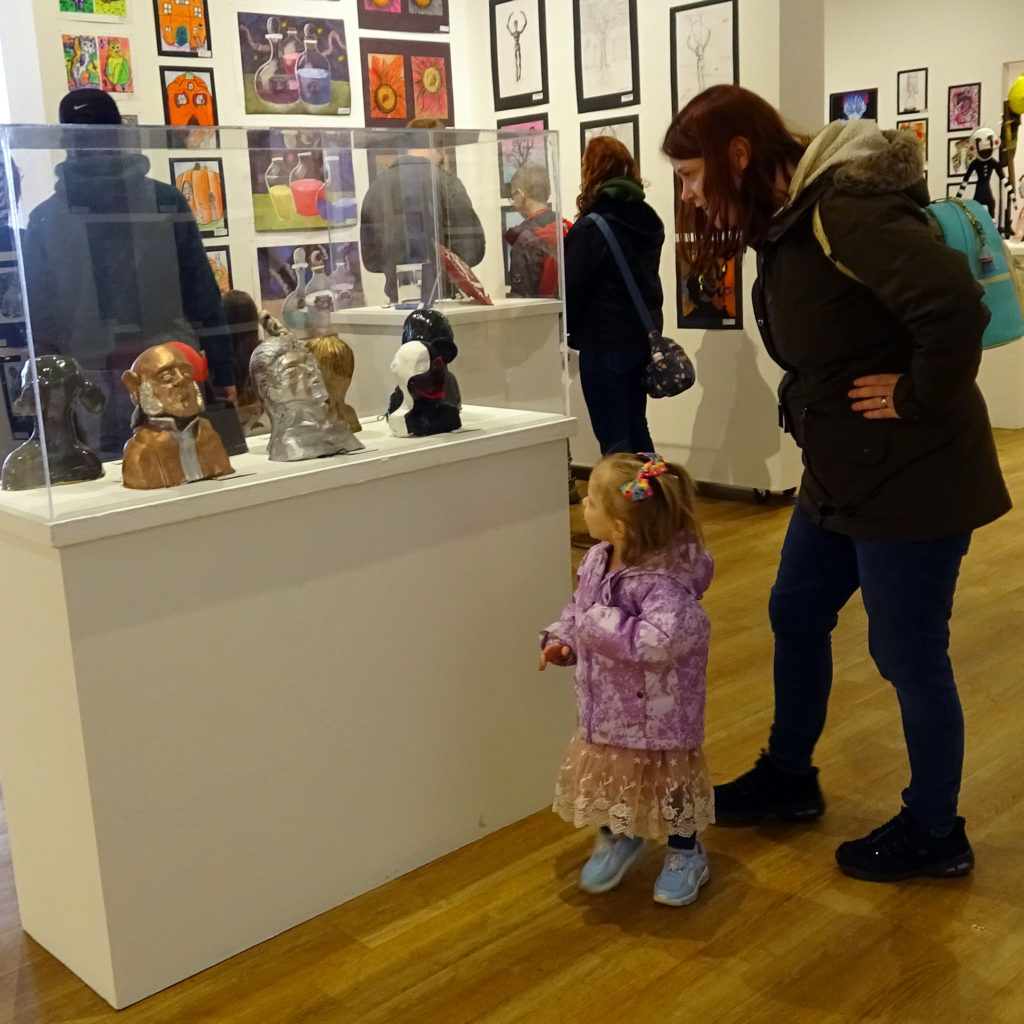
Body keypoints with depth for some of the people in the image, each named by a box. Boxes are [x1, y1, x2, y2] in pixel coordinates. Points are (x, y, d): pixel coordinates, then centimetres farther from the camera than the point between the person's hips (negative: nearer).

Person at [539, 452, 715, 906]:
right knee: (602, 768, 21)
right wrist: (561, 639, -5)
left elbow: (659, 642, -42)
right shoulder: (596, 561, -6)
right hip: (607, 701, 7)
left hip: (658, 709, -7)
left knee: (668, 775, 14)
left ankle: (684, 852, 38)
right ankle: (617, 839, 48)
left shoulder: (661, 581, -31)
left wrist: (600, 624, -35)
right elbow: (579, 607, 12)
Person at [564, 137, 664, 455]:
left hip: (604, 344, -7)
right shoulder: (649, 221, 6)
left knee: (613, 438, -2)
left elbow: (571, 289, -13)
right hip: (643, 336, 8)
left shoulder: (589, 228, -16)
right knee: (636, 428, 17)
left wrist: (568, 330, 3)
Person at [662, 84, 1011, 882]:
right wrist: (818, 407, 4)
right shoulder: (787, 220, 7)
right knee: (797, 615, 19)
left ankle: (935, 832, 26)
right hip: (843, 472, 10)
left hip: (910, 475, -10)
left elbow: (956, 303, -34)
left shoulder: (844, 209, -23)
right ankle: (789, 778, 40)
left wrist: (918, 401, -22)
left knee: (908, 652, 4)